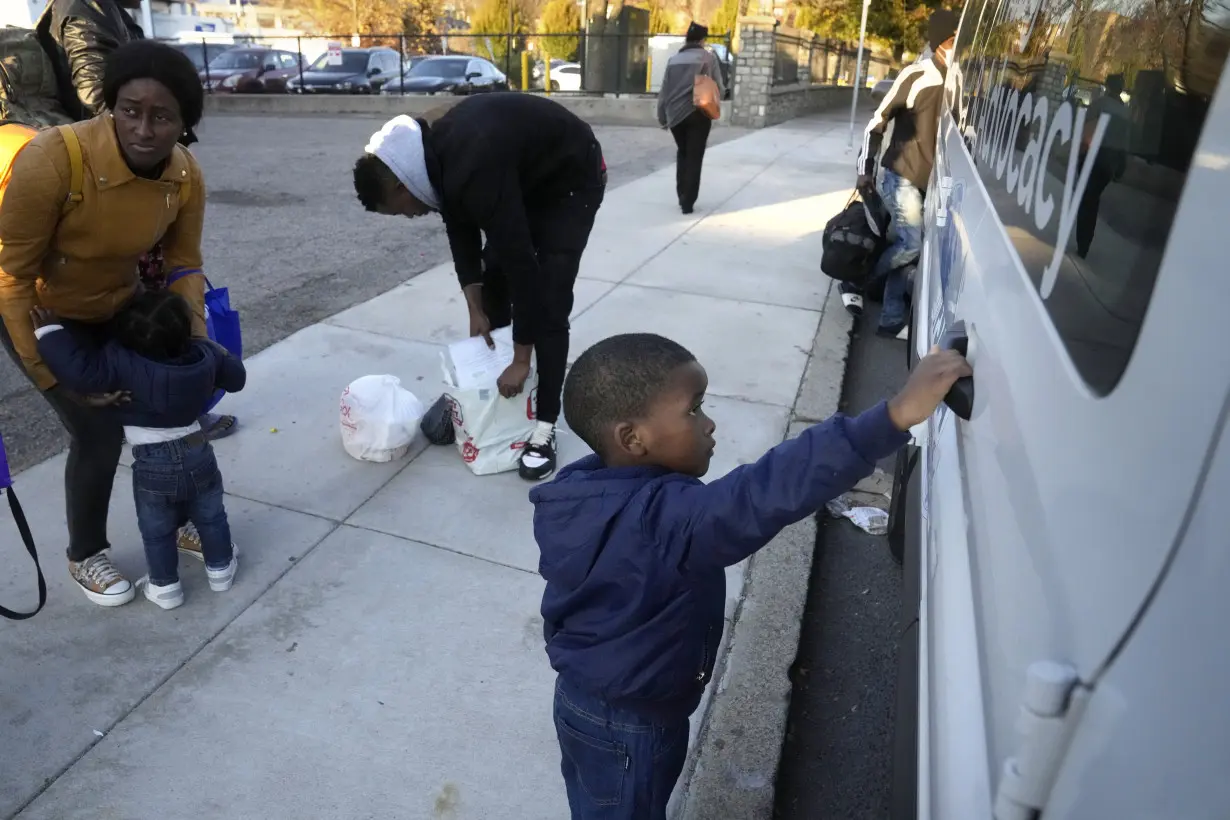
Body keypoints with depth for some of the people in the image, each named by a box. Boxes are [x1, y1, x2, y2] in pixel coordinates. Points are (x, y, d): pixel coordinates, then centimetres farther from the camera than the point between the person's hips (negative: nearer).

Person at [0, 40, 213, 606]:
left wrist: (194, 335, -18)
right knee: (98, 431, -7)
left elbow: (184, 263, -5)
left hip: (119, 306, 5)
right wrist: (53, 372, -23)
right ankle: (85, 556, 20)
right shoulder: (52, 159, -34)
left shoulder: (186, 176, -18)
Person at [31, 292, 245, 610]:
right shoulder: (204, 354, -7)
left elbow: (80, 372, -31)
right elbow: (236, 377, 8)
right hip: (198, 453, 4)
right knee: (210, 516, 22)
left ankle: (165, 586, 28)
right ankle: (220, 568, 36)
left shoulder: (121, 362, -22)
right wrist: (222, 354, 27)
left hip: (153, 465, -3)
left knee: (157, 529, 16)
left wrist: (50, 333, -20)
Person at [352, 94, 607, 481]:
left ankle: (545, 427, -7)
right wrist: (476, 309, -5)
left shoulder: (473, 172, -39)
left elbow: (521, 261, -36)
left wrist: (521, 359, -29)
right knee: (493, 280, 9)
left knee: (549, 300, -16)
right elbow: (460, 228, 1)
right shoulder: (432, 154, -12)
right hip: (526, 177, 8)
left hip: (572, 180, -8)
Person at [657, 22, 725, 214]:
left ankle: (681, 197, 20)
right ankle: (688, 202, 1)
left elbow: (664, 91, 8)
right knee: (694, 158, 3)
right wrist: (715, 98, 19)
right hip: (698, 113, -4)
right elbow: (719, 89, -3)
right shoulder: (708, 57, 0)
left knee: (682, 154, 21)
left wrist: (662, 117, 16)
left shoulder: (674, 59, 10)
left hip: (675, 114, 4)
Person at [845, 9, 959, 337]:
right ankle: (856, 281, 7)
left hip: (937, 183, 5)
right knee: (911, 245, -14)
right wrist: (866, 169, -7)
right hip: (903, 177, -5)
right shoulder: (915, 76, -10)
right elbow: (877, 122, -6)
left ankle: (892, 317, 12)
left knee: (908, 247, 5)